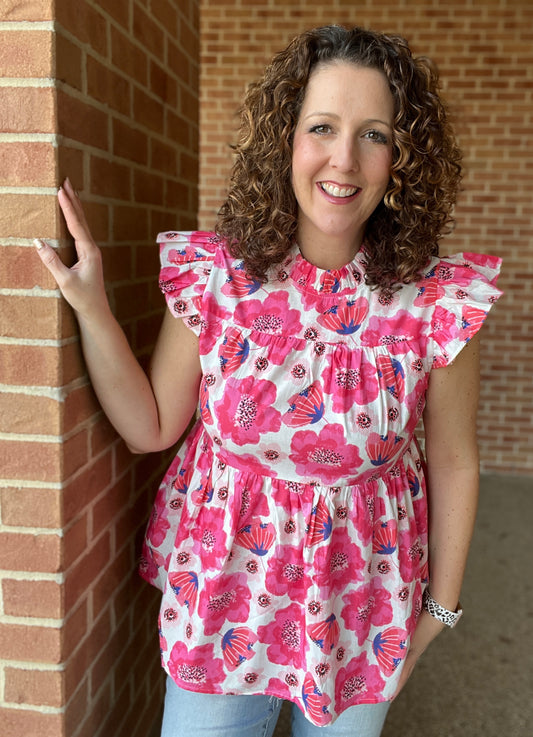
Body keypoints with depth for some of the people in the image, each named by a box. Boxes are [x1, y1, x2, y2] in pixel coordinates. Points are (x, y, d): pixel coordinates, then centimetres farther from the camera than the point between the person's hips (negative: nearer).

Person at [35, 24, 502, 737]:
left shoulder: (437, 299, -17)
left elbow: (453, 463, -5)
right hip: (224, 590, 1)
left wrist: (439, 604, 4)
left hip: (363, 604, 0)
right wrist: (90, 305, -16)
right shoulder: (213, 274, -14)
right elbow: (150, 426, -4)